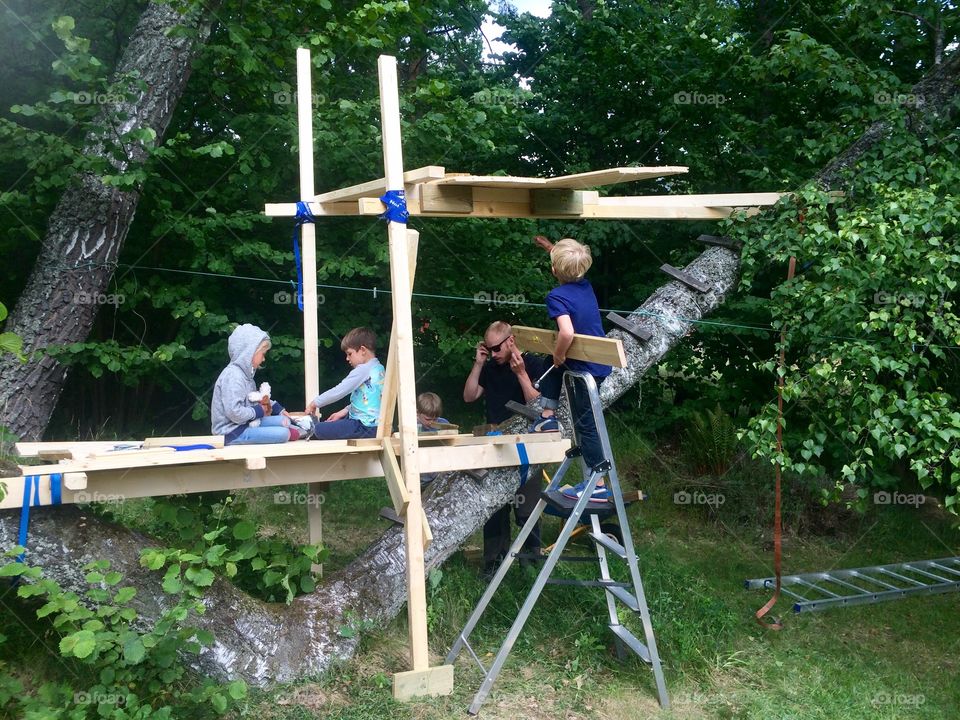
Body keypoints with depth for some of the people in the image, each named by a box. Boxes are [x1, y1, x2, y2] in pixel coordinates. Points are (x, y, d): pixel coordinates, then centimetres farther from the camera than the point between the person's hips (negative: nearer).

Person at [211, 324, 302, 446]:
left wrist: (277, 408, 16)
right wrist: (258, 411, -13)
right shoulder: (233, 376, -21)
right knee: (283, 434, -16)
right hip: (232, 432, -11)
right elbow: (234, 412, -30)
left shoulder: (244, 372, 12)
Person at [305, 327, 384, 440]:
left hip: (366, 427, -10)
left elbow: (338, 391, -14)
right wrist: (344, 411, 14)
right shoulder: (379, 368, 12)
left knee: (319, 430, -16)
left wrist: (315, 403, -3)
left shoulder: (363, 369, -16)